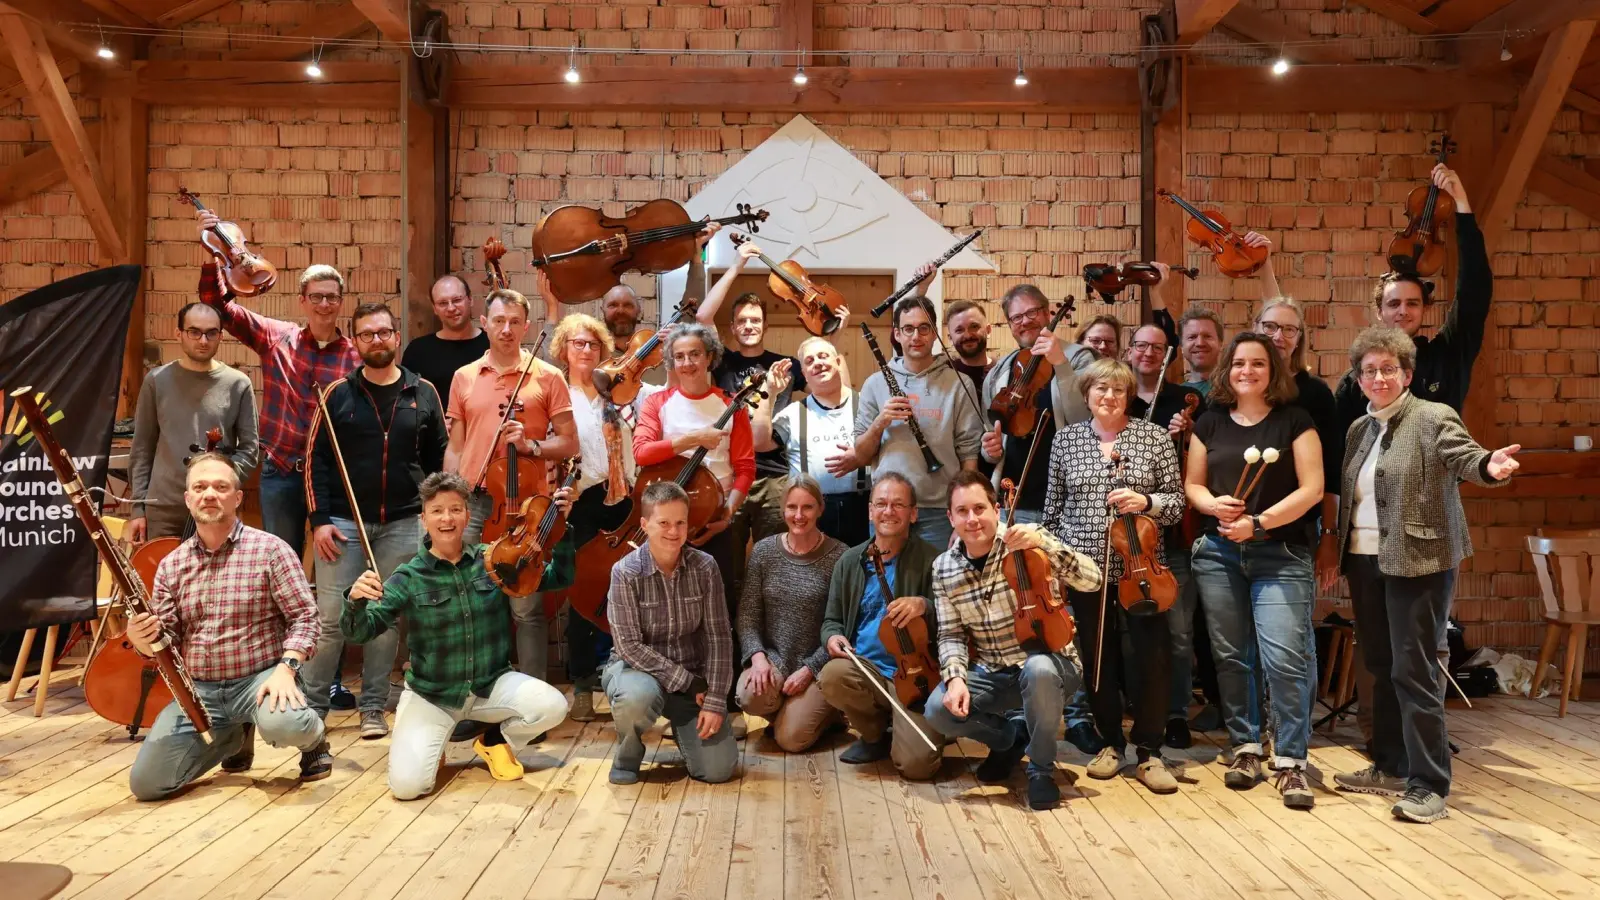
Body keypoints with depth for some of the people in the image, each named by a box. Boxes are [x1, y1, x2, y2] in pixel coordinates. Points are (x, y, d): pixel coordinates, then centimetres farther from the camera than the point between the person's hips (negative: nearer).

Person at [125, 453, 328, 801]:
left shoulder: (270, 549, -5)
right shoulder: (171, 564, 8)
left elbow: (305, 618, -9)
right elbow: (167, 641, 7)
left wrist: (286, 668, -25)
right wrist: (144, 641, -17)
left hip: (260, 678, -4)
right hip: (197, 691, 5)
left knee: (283, 725, -37)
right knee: (146, 783, -9)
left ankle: (313, 739, 3)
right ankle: (234, 736, 18)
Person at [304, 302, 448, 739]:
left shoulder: (423, 393, 5)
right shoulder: (339, 393, 2)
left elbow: (439, 457, 9)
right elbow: (316, 460, 1)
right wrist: (319, 519, -7)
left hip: (402, 524, 1)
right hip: (343, 521, -1)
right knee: (330, 616, -1)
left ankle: (373, 708, 18)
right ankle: (312, 704, 14)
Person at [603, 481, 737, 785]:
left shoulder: (705, 567, -9)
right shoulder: (626, 572, -17)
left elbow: (718, 637, -8)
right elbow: (629, 646, -19)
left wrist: (715, 701, -15)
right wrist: (688, 682, -21)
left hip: (692, 676, 3)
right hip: (637, 667, -2)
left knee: (718, 769, -9)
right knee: (639, 697, -39)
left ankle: (682, 725, 27)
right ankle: (627, 757, -4)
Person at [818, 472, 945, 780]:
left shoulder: (931, 560, -1)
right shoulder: (849, 562, 11)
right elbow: (832, 620, 17)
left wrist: (924, 606, -24)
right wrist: (833, 636, -6)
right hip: (864, 669, 3)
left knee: (917, 763, -20)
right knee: (832, 676, -31)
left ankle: (894, 728, 18)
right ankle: (875, 734, 2)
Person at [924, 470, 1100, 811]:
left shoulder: (1027, 540, -13)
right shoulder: (944, 568, -2)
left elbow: (1092, 579, -21)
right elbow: (951, 635, 1)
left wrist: (1044, 543, -35)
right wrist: (956, 677, -18)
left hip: (1047, 661, -3)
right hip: (990, 673, 4)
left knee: (1037, 671, -38)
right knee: (939, 709, -20)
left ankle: (1041, 767, -9)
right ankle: (1011, 737, 12)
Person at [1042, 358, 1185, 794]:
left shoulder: (1155, 436, 1)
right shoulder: (1066, 438, 6)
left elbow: (1177, 501, 2)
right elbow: (1054, 508, 10)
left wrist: (1145, 502, -18)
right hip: (1085, 565, 1)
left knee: (1153, 657, -2)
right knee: (1098, 657, 10)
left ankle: (1148, 752, 13)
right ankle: (1109, 742, 26)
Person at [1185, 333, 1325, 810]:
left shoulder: (1294, 420, 0)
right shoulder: (1210, 422, 9)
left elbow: (1312, 489, -6)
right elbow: (1192, 484, 13)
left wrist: (1259, 522, -15)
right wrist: (1213, 504, -9)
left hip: (1280, 556, -3)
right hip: (1218, 555, 4)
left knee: (1285, 657, -12)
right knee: (1231, 656, 8)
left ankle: (1290, 761, -1)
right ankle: (1245, 747, 22)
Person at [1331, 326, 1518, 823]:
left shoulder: (1433, 418, -6)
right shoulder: (1360, 428, 13)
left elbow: (1465, 455, -23)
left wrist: (1490, 466, -45)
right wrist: (1336, 550, 12)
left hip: (1417, 560, -7)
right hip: (1365, 560, 7)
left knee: (1413, 671, -6)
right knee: (1381, 667, 14)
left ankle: (1428, 785, 2)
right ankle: (1390, 767, 26)